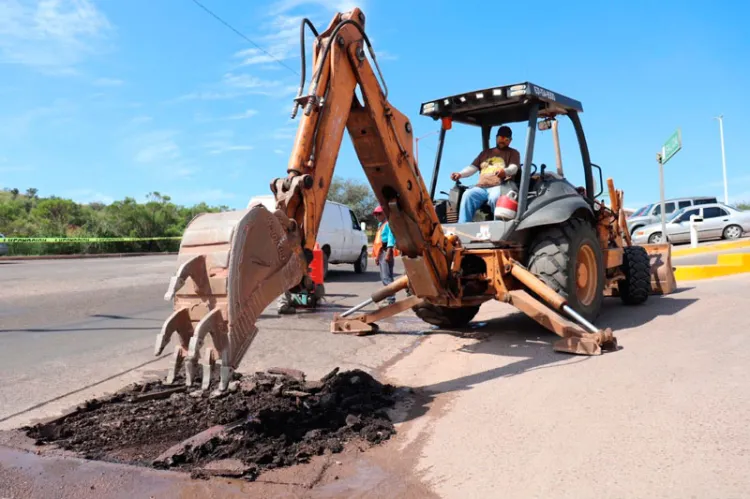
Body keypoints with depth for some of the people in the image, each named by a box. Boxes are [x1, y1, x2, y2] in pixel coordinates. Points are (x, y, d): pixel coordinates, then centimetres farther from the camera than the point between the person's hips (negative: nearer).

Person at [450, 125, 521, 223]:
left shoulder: (513, 153, 18)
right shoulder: (485, 153, 30)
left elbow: (514, 168, -1)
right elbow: (473, 167, 22)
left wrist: (505, 171, -27)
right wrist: (460, 174, 1)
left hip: (500, 186, -3)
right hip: (482, 187, 3)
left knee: (494, 197, -40)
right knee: (468, 195, -29)